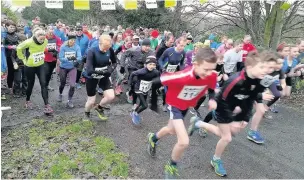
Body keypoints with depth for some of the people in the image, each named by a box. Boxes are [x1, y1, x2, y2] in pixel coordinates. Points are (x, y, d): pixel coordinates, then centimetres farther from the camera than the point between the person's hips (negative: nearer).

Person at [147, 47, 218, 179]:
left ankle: (153, 138, 63)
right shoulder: (182, 77, -40)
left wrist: (212, 100, -23)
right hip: (175, 105, -6)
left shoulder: (212, 76, -25)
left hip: (187, 105, 6)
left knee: (172, 130, 29)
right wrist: (154, 102, -14)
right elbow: (156, 82, -27)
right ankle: (171, 167, 14)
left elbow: (211, 89, -1)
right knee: (184, 141, -18)